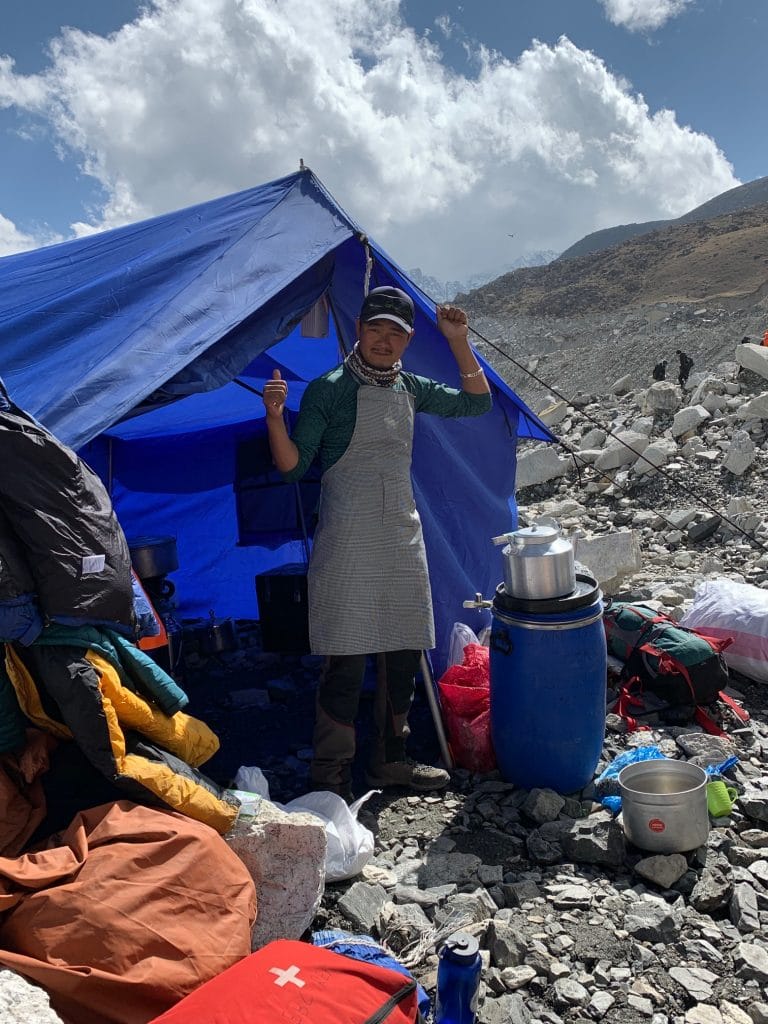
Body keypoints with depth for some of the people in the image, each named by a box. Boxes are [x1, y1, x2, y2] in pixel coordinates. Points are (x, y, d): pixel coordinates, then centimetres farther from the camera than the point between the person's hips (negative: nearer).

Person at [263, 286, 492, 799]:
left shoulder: (410, 388, 11)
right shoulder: (328, 390, -6)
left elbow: (476, 403, 17)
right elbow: (293, 468, -8)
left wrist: (459, 342, 7)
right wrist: (275, 417, -25)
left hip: (404, 540, 6)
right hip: (347, 545, -6)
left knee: (404, 654, 12)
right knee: (347, 660, -5)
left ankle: (391, 760, 30)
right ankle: (331, 775, 12)